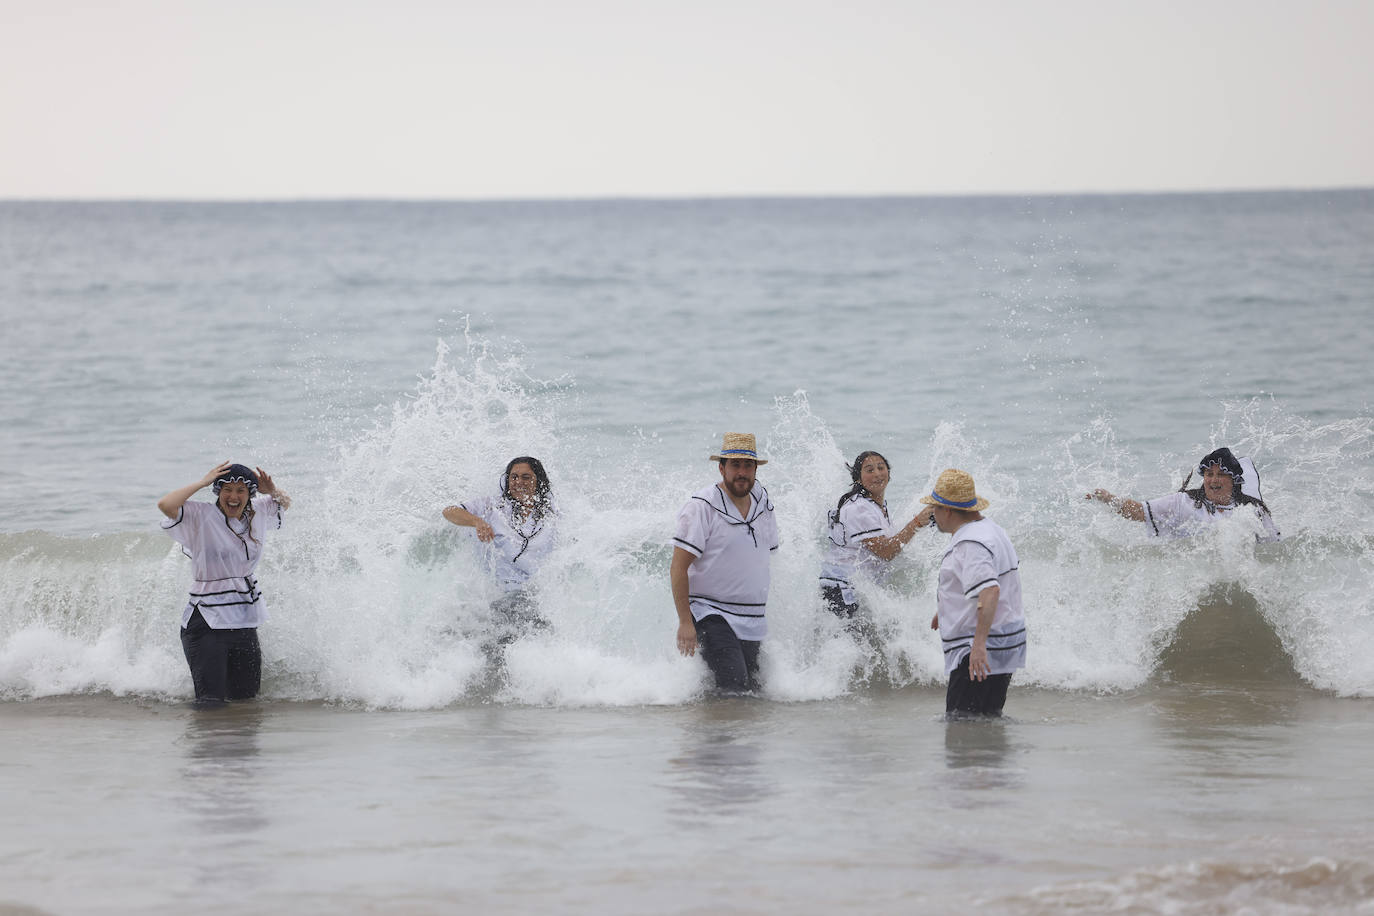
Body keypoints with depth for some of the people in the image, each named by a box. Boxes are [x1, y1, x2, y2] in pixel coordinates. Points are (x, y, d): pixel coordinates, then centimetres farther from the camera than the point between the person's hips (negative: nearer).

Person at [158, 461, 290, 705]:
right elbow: (166, 505, -28)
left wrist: (271, 490, 1)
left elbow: (284, 502, 25)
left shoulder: (257, 514, 5)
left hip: (246, 621, 6)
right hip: (207, 621, -6)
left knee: (246, 696, 13)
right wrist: (204, 482, -20)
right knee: (209, 701, -9)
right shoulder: (201, 517, -12)